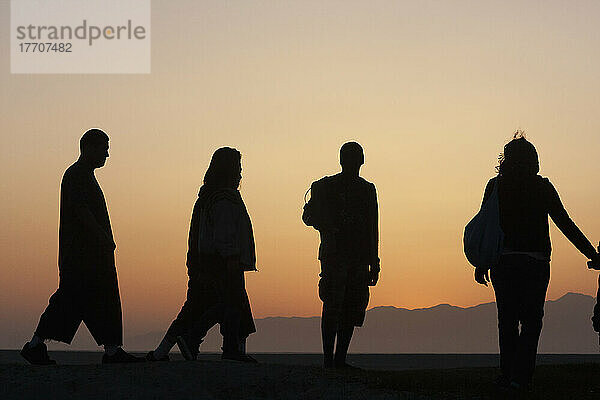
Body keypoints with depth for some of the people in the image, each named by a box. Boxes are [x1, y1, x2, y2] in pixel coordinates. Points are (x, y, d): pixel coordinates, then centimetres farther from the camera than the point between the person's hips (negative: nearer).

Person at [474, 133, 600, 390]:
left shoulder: (495, 186, 3)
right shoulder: (542, 187, -1)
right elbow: (565, 224, -2)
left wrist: (481, 263, 8)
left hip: (502, 262, 2)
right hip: (535, 262, -2)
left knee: (507, 320, 11)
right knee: (531, 320, 4)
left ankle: (507, 374, 9)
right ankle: (521, 376, -6)